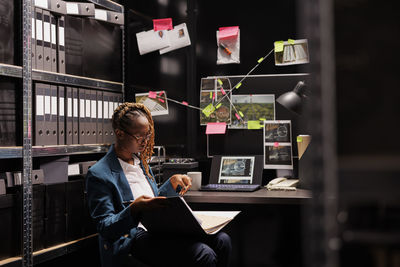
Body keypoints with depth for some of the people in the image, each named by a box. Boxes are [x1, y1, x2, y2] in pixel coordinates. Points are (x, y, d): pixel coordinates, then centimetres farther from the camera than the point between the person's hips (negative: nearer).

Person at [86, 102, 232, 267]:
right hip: (135, 238, -8)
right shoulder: (99, 174, -10)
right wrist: (134, 209, -30)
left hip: (160, 228, 8)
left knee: (221, 240, -11)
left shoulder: (140, 160, 17)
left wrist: (173, 183, 12)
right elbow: (105, 228, -13)